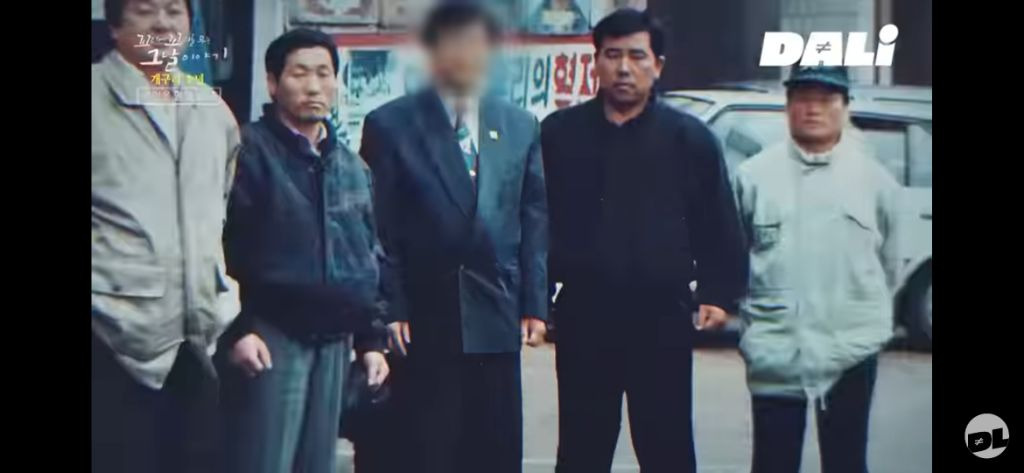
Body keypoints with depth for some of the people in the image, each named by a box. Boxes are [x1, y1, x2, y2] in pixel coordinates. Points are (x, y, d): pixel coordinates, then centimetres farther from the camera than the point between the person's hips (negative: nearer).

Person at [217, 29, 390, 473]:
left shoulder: (352, 167, 15)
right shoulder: (249, 151, -6)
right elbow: (222, 248, -10)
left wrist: (371, 339, 16)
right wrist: (237, 329, -16)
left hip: (333, 340, 6)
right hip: (271, 336, -6)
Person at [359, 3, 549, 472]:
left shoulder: (521, 126, 11)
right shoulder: (389, 125, 1)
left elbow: (535, 222, 10)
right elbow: (379, 229, -1)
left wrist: (535, 304, 3)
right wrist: (389, 310, -7)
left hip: (497, 317, 3)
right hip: (424, 319, -3)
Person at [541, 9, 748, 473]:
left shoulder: (690, 138, 2)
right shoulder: (559, 134, 6)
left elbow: (718, 226, 2)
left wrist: (718, 293, -7)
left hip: (662, 319, -1)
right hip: (583, 317, 2)